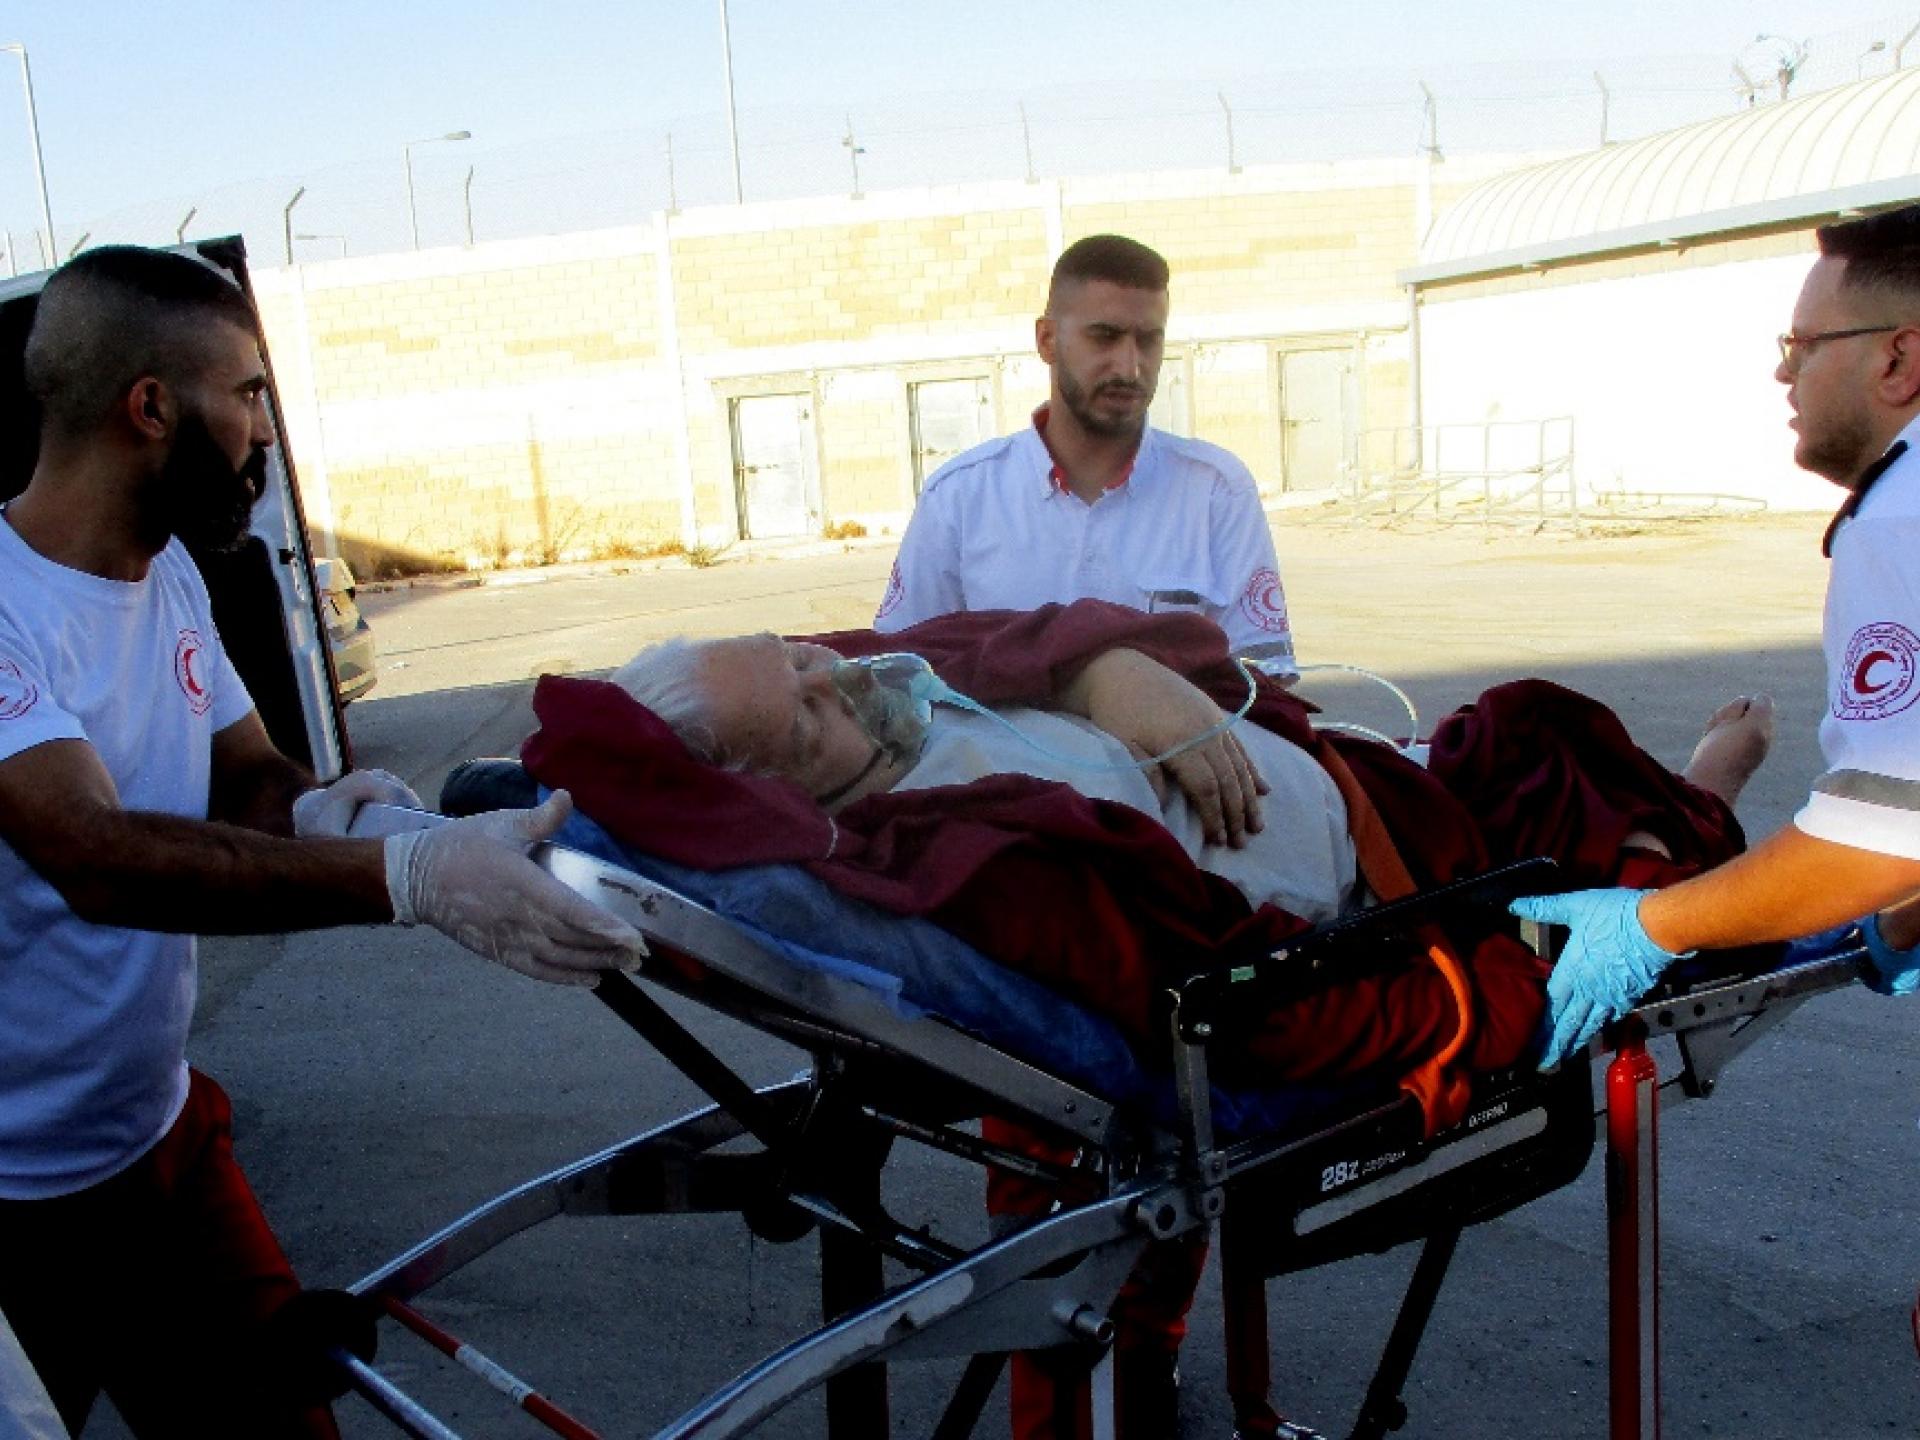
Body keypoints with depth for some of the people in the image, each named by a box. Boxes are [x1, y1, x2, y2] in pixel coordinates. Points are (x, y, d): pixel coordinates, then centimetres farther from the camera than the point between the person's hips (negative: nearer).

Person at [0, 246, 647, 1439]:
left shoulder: (169, 573, 2)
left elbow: (245, 770, 7)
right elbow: (99, 856, -36)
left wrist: (311, 810, -17)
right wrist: (404, 877, -47)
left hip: (160, 1131, 7)